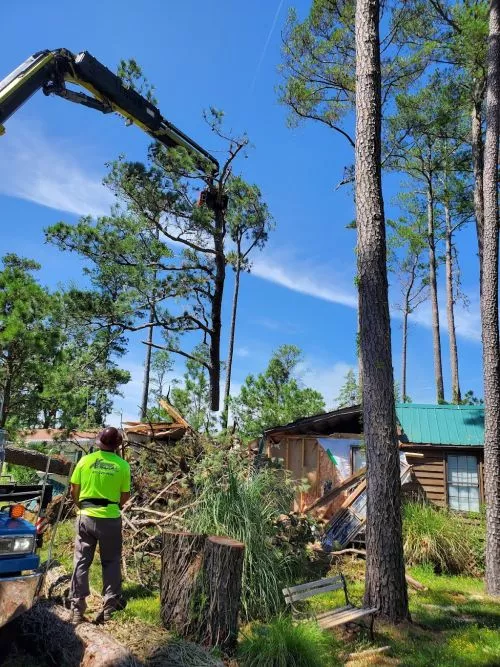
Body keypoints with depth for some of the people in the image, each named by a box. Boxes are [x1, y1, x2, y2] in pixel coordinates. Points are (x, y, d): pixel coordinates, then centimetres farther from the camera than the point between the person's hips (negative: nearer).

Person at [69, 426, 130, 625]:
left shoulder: (85, 460, -3)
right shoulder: (122, 465, -5)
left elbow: (73, 491, 3)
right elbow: (125, 496, 1)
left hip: (86, 516, 1)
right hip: (111, 518, -1)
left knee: (81, 561, 12)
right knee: (111, 563, 13)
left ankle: (77, 609, 16)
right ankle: (110, 607, 17)